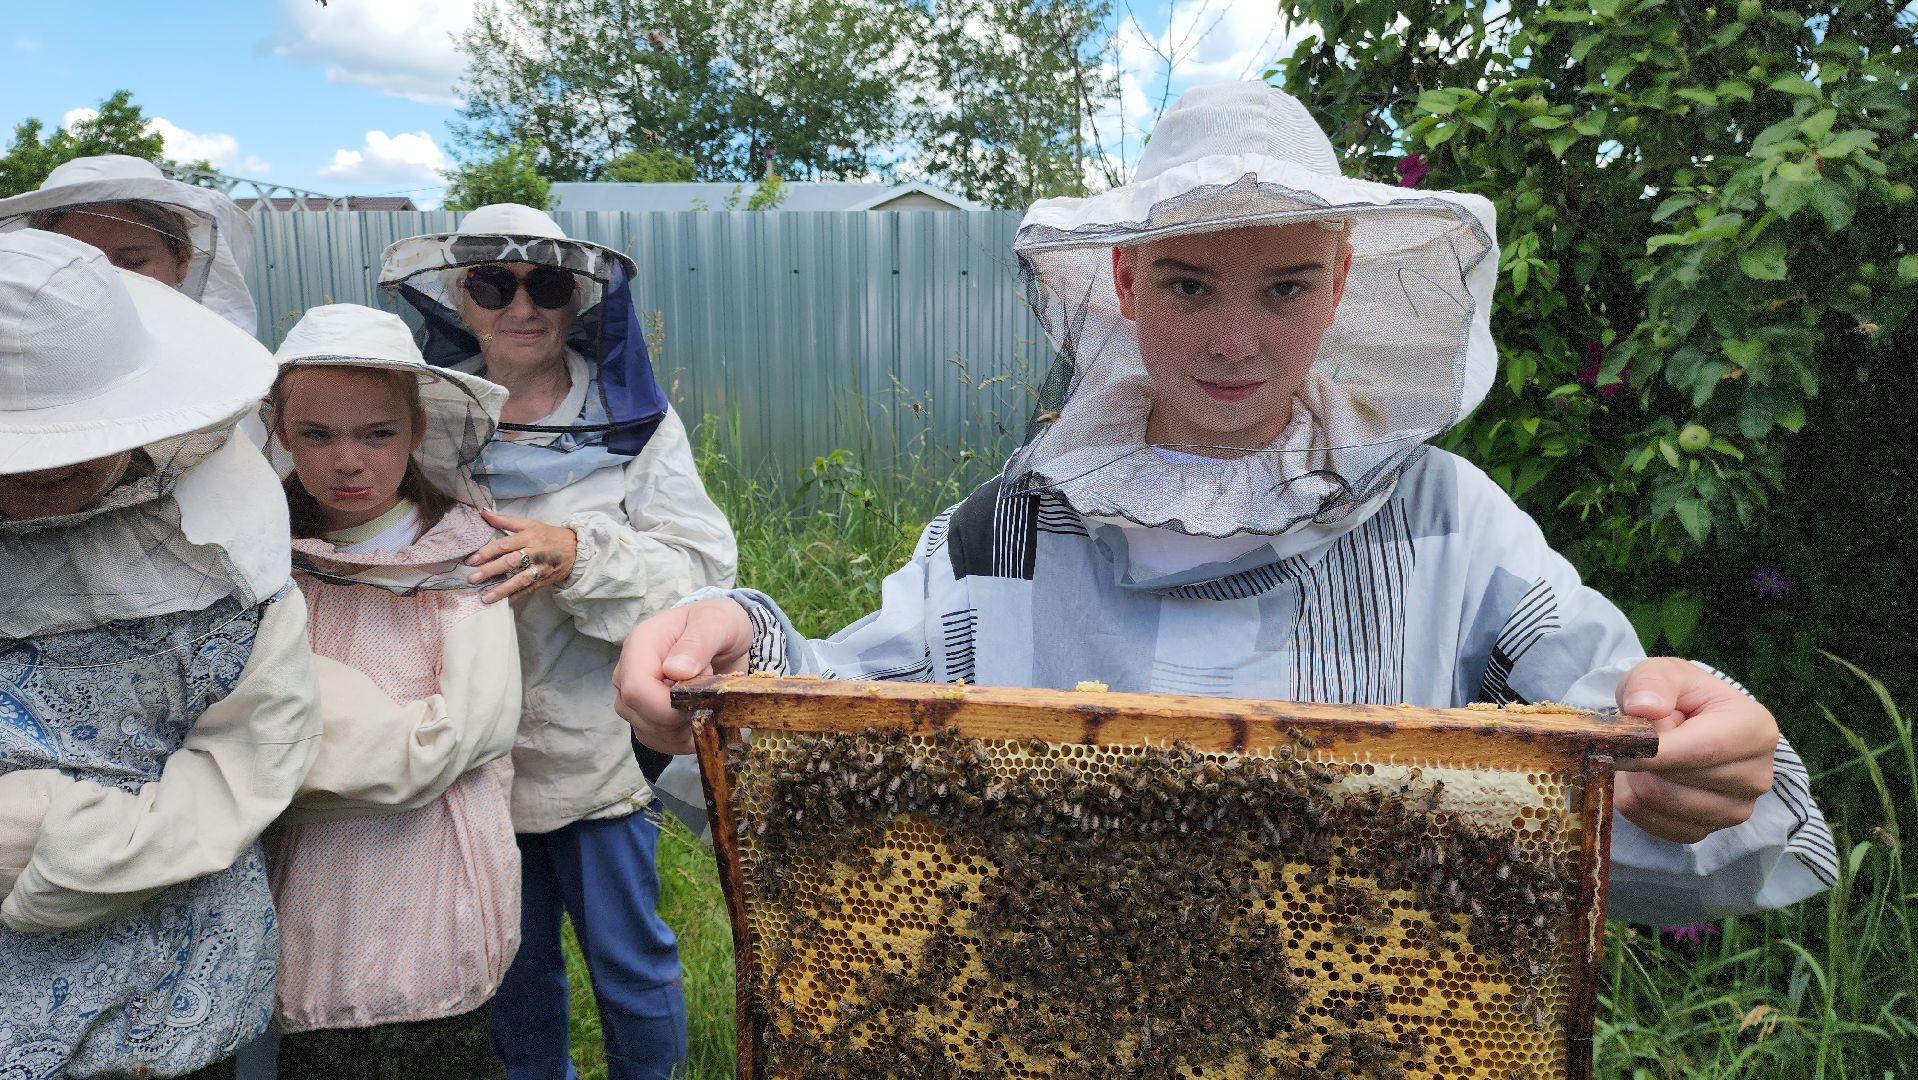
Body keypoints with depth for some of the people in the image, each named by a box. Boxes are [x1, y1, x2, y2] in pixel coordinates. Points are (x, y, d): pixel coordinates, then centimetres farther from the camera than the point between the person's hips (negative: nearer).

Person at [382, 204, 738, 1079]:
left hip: (598, 749, -2)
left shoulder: (634, 418, -4)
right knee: (514, 970, 20)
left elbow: (701, 574, -12)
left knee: (630, 963, 12)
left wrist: (579, 555, -25)